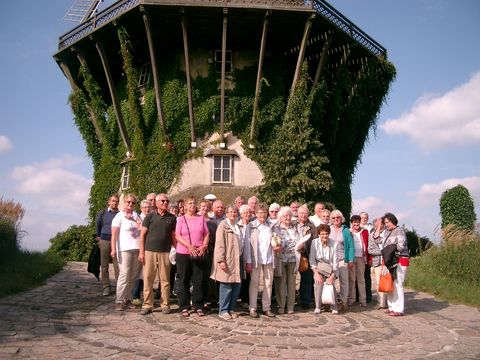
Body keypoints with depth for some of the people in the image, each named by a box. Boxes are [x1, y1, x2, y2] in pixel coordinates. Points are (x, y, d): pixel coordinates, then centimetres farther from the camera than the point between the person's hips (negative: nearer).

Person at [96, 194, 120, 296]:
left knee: (118, 265, -5)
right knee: (104, 266, 3)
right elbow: (98, 226, 20)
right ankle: (106, 287, 10)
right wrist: (99, 237, 21)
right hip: (105, 241, 2)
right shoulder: (103, 213, 9)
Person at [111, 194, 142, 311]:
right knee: (124, 275, -10)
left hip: (137, 249, 5)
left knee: (132, 276, 7)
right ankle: (119, 301, -4)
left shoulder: (136, 215, 15)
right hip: (124, 249, -5)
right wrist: (113, 249, -16)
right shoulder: (119, 216, -1)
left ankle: (127, 299, 16)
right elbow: (114, 234, -7)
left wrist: (133, 219, -7)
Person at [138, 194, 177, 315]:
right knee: (148, 279, 2)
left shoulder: (172, 218, 8)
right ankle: (147, 305, 11)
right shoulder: (150, 216, 4)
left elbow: (173, 236, 10)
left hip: (165, 253, 1)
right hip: (150, 251, -1)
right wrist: (141, 252, -3)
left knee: (165, 279, 4)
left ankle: (165, 304, 14)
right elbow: (143, 235, 4)